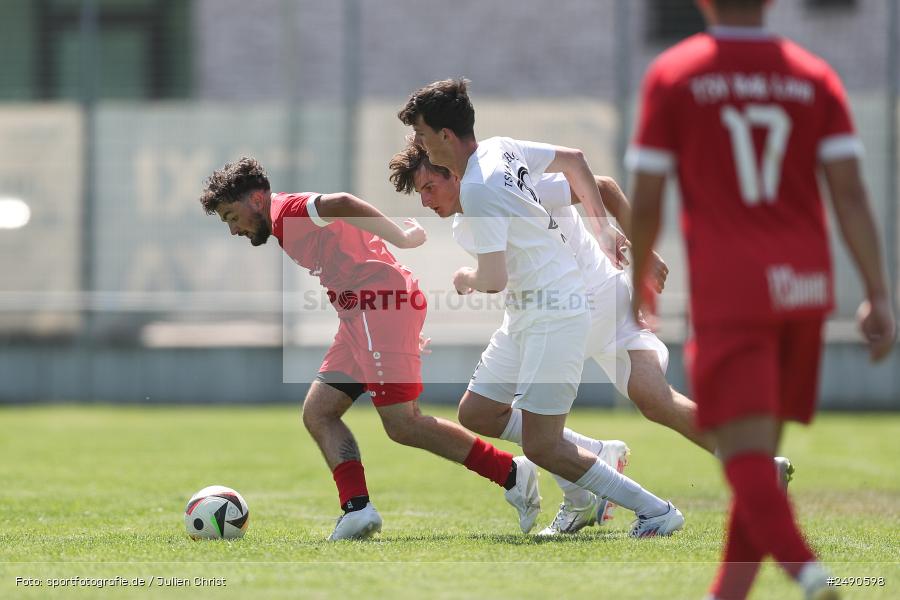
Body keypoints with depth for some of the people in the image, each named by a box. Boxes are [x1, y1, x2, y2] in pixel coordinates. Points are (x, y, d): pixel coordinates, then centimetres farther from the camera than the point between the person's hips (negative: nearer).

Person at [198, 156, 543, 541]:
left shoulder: (286, 212, -4)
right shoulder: (289, 226, 27)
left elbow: (342, 205, -23)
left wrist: (400, 238, -19)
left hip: (381, 304, -11)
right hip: (360, 315, 11)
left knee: (403, 426, -13)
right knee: (317, 413, 5)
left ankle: (513, 474, -7)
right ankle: (357, 508, -7)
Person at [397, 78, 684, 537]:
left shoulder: (477, 189, -22)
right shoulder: (501, 149, 7)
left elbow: (494, 279, -25)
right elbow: (573, 159, 22)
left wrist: (467, 279, -2)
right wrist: (602, 227, 26)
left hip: (554, 316, -10)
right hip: (526, 315, 10)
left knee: (540, 447, -11)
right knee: (474, 414, 13)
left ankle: (656, 512, -1)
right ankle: (601, 453, 18)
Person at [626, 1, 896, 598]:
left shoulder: (672, 76, -1)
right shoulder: (814, 77, 7)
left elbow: (646, 201, -1)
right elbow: (851, 193, -2)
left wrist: (636, 292, 14)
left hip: (728, 291, -4)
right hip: (805, 288, 4)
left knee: (746, 454, -11)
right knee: (762, 453, 16)